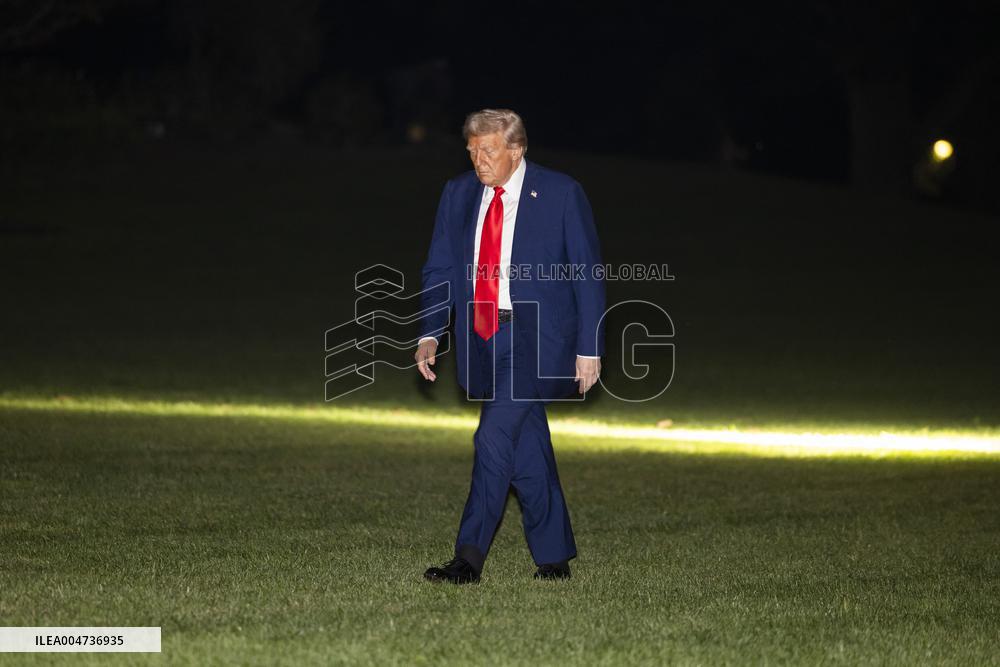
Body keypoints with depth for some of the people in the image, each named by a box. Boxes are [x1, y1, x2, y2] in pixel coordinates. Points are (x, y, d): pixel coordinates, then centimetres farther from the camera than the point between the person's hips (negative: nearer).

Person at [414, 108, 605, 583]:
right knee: (527, 451, 10)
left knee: (495, 435, -18)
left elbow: (588, 274, -3)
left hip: (538, 337, -5)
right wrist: (429, 334, -4)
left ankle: (469, 557, -15)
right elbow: (440, 271, 10)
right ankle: (554, 558, 21)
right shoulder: (458, 195, 7)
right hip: (483, 339, 5)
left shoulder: (561, 193, -5)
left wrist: (589, 348, -7)